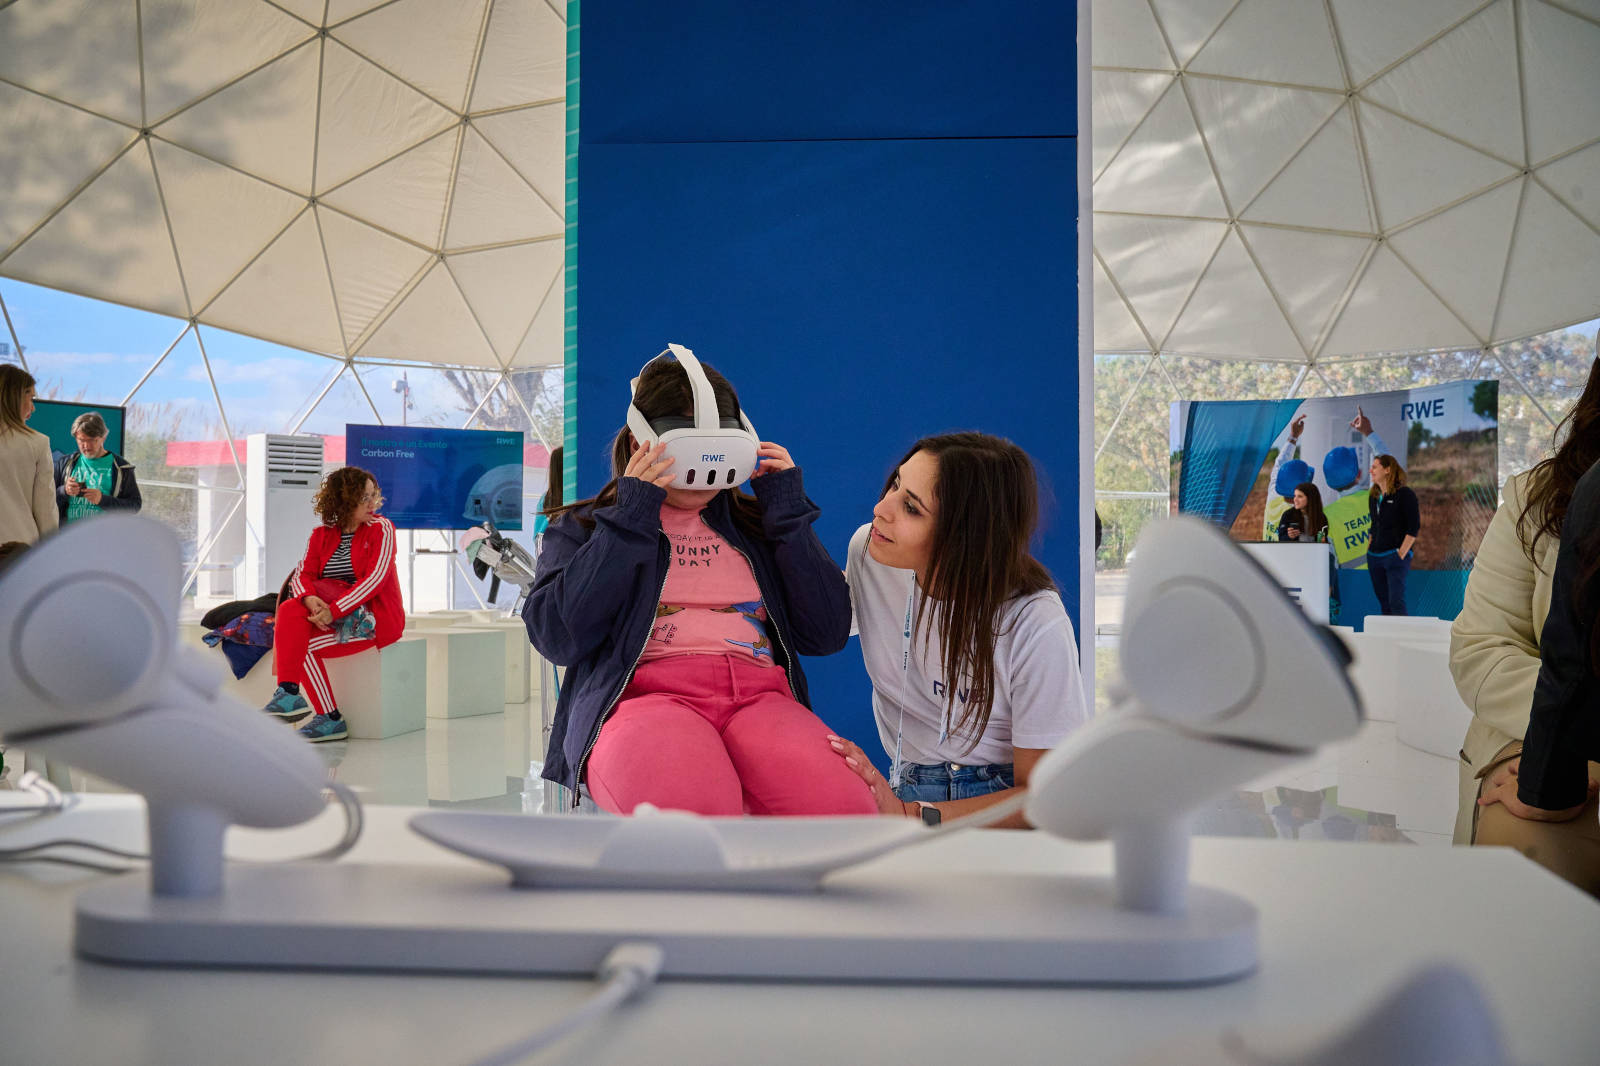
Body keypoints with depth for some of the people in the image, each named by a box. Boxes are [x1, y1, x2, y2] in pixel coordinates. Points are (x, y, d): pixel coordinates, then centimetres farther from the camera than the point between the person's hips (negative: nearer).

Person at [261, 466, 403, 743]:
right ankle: (288, 693, -30)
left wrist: (334, 610, -26)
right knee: (290, 611, -24)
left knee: (305, 645, -24)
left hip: (373, 615, -5)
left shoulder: (381, 528, -4)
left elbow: (375, 578, -16)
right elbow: (302, 574, -1)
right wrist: (310, 598, -26)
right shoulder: (322, 535, 10)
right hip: (333, 610, 5)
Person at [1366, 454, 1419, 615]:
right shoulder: (1373, 496, 14)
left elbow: (1414, 528, -10)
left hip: (1395, 557, -7)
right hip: (1374, 558, 7)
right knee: (1383, 602, 9)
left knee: (1396, 602, -13)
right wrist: (1369, 550, 13)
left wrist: (1401, 553, -15)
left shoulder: (1404, 494, -7)